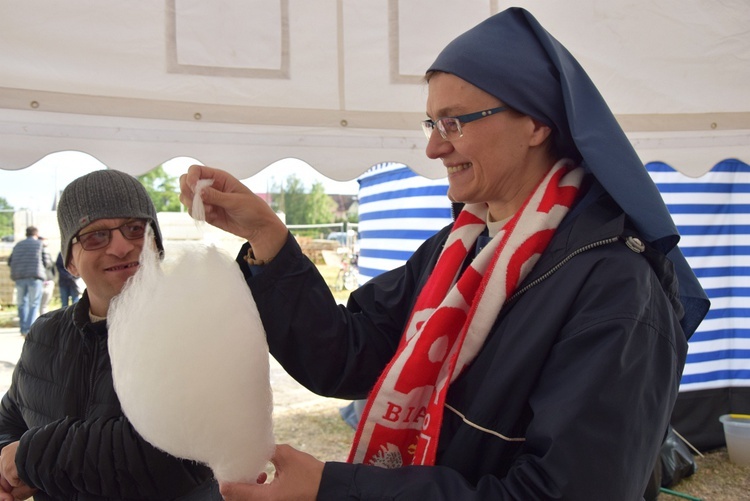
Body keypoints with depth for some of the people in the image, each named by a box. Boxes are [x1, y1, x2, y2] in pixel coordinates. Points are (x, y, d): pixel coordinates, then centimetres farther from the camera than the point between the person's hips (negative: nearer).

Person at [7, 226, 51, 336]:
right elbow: (46, 262, -2)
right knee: (34, 304, -1)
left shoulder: (18, 245, 14)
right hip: (35, 276, -4)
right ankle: (29, 329, -10)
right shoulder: (40, 244, 2)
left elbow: (10, 261, 11)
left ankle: (23, 329, 11)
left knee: (22, 303, 12)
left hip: (19, 277, 4)